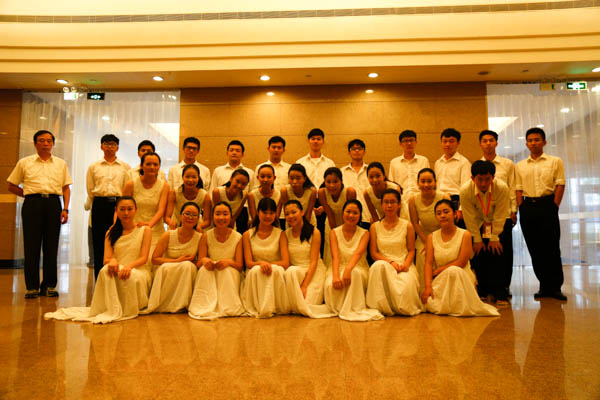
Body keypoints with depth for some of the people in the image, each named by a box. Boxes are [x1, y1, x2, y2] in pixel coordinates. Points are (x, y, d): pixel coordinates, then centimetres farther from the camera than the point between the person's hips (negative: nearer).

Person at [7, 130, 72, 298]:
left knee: (51, 245, 3)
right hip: (32, 204, -1)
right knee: (32, 246, 0)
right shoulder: (24, 163, 9)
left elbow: (66, 188, 10)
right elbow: (12, 186, 14)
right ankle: (32, 286, 7)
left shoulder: (61, 164, 13)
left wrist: (65, 209, 0)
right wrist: (29, 195, 4)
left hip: (54, 203, 1)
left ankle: (49, 285, 11)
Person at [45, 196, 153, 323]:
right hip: (118, 269, 3)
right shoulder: (111, 233, 15)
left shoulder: (145, 230, 5)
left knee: (131, 276, -39)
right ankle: (113, 311, -30)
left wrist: (129, 265, -28)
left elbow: (144, 258, -5)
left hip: (139, 271, -2)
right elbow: (106, 259, 4)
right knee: (105, 270, -34)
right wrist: (112, 260, -24)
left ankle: (128, 311, -20)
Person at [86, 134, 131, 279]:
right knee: (99, 243, 1)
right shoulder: (93, 167, 12)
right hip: (100, 205, 1)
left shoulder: (126, 167, 9)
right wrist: (100, 201, 11)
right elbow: (90, 190, 14)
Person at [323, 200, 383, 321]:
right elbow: (335, 256, -12)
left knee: (354, 273, -37)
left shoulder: (364, 233, 2)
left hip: (358, 269, -1)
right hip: (339, 268, 1)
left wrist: (348, 269, -39)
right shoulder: (334, 233, 3)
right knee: (331, 284, -33)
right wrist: (336, 275, -32)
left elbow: (358, 253, -18)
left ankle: (356, 309, -23)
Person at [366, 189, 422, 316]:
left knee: (407, 284, -36)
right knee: (379, 266, -39)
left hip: (404, 264, 0)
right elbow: (373, 253, 5)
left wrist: (406, 264, -14)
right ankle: (382, 307, -23)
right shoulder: (375, 227, 10)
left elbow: (411, 250, 8)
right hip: (383, 262, 1)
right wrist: (390, 261, -12)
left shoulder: (407, 226, 8)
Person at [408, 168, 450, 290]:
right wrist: (426, 242, -8)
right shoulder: (413, 199, -14)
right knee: (423, 254, -13)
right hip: (424, 235, 2)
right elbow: (415, 224, -6)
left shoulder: (444, 197, -19)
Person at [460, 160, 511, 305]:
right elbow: (470, 218, -17)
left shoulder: (502, 188, -28)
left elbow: (500, 215, -20)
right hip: (478, 224, 1)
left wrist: (494, 238, -18)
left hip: (499, 224, -1)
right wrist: (477, 239, -13)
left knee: (496, 252, -13)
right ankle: (482, 292, 10)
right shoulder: (465, 190, -25)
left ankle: (499, 293, -2)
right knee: (478, 255, -5)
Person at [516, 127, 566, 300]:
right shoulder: (520, 166, 14)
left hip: (547, 204, -3)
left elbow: (560, 185, 0)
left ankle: (555, 286, 6)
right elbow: (519, 189, 10)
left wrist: (554, 206, -9)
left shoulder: (555, 161, 7)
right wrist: (521, 209, 0)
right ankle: (544, 285, 15)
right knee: (534, 248, 5)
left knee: (552, 246, -4)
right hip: (527, 206, 3)